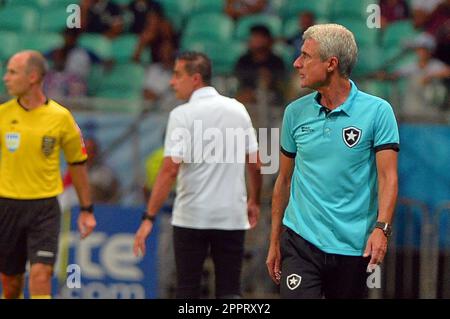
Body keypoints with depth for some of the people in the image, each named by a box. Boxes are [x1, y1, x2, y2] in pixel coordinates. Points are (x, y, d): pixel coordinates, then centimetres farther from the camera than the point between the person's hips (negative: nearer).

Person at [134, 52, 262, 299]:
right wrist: (254, 201, 25)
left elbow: (170, 170, -16)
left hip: (192, 218, -4)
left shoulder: (182, 115, -9)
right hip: (232, 216, 4)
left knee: (187, 290, 8)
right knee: (229, 291, 6)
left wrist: (149, 218, -15)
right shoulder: (238, 109, 6)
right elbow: (255, 164, 9)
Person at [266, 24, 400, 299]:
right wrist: (274, 242, 13)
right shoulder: (295, 112, 8)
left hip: (353, 246, -2)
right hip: (300, 241, 2)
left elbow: (388, 176, -9)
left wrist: (381, 227, -24)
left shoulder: (378, 111, -4)